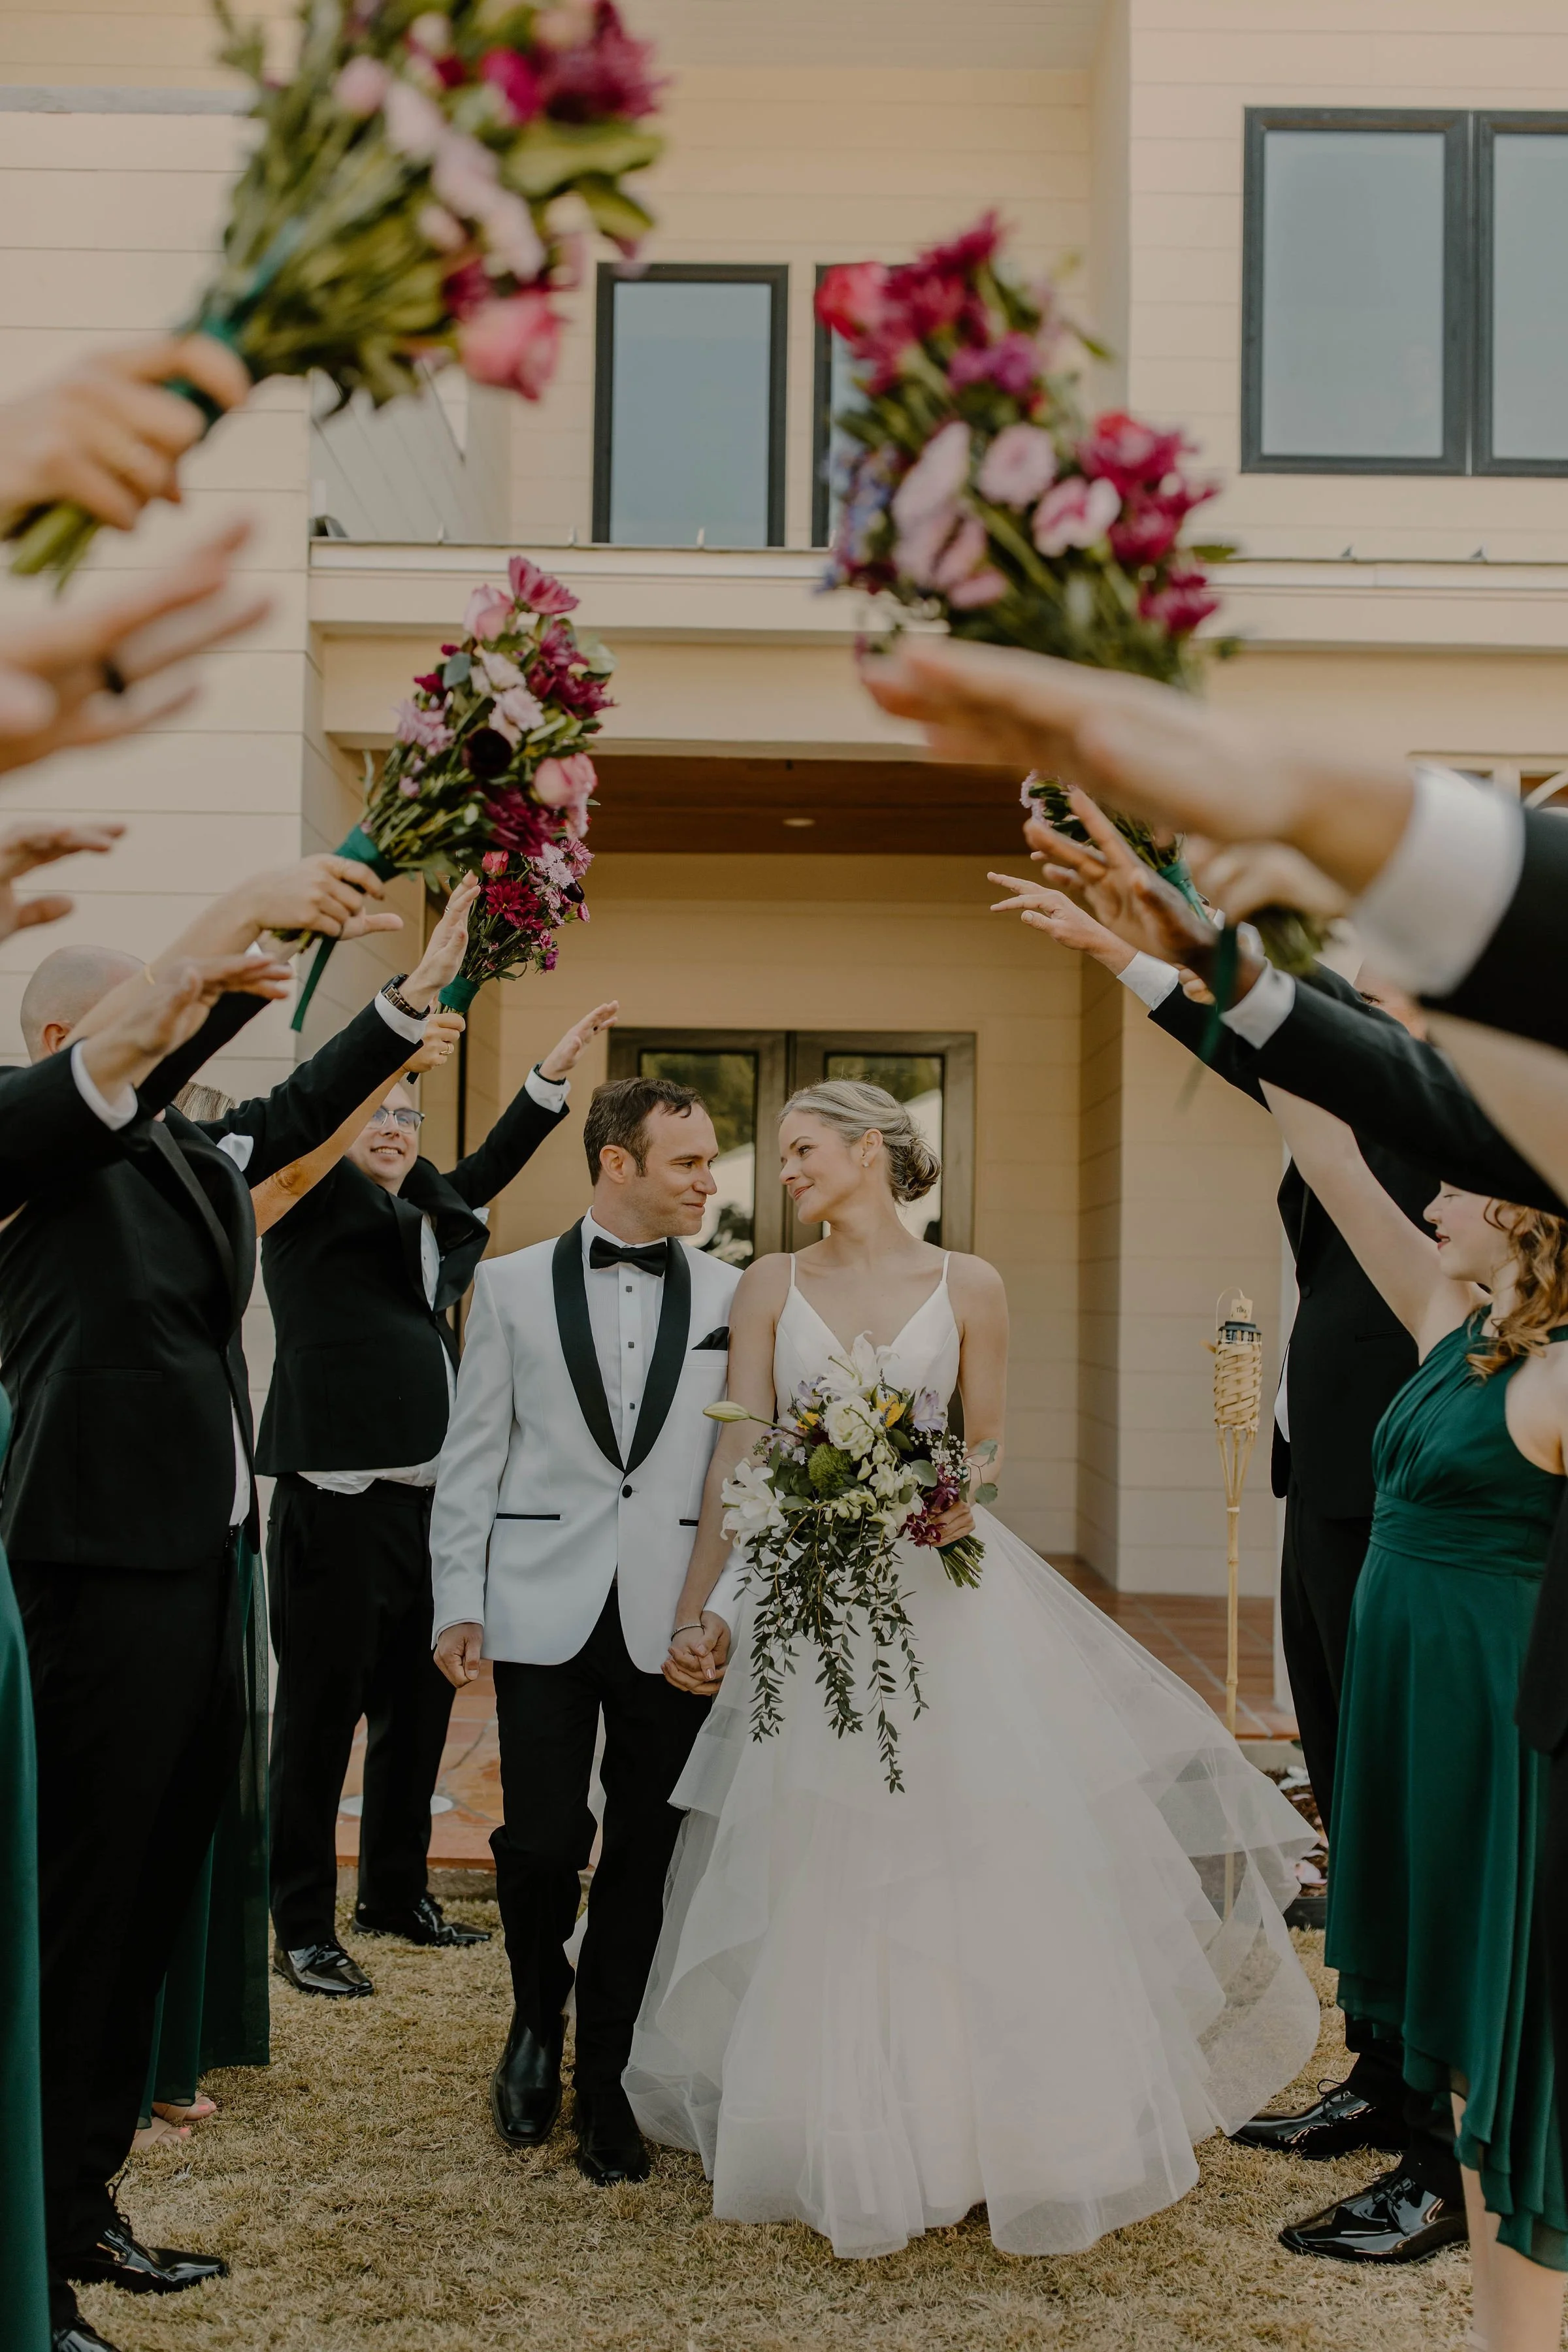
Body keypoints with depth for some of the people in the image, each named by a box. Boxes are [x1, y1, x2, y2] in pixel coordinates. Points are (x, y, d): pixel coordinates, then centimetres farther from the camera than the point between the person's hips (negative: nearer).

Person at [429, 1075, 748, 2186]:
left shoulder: (732, 1295, 4)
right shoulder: (514, 1283, 4)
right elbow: (473, 1457, 4)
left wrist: (731, 1605, -5)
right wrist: (459, 1602, 0)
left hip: (673, 1618, 1)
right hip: (545, 1611, -1)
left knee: (644, 1854, 7)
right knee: (540, 1841, -1)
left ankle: (609, 2074, 26)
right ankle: (539, 2020, 30)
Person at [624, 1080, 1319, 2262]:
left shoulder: (968, 1286, 1)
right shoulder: (772, 1286, 3)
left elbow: (985, 1450, 4)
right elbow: (739, 1454, -1)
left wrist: (954, 1502, -18)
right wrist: (700, 1610, -6)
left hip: (946, 1600, -1)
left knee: (989, 1863, 0)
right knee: (823, 1884, 5)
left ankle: (1013, 2120, 19)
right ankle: (851, 2133, 23)